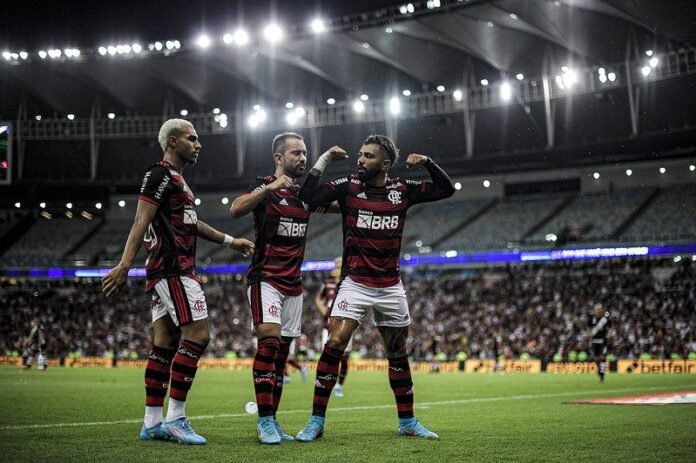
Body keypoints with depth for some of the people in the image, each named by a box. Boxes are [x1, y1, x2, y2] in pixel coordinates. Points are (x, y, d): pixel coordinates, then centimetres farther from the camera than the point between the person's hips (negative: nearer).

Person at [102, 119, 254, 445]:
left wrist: (229, 241, 36)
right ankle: (175, 419, -11)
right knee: (197, 335, -12)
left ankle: (152, 424, 9)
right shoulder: (160, 175, -9)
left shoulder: (176, 179, 22)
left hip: (168, 271, 10)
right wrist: (124, 265, -25)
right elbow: (141, 222, -18)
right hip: (174, 268, -10)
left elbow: (189, 222, 33)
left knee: (165, 343, 8)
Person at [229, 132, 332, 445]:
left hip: (293, 284, 6)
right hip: (266, 278, -6)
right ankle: (265, 421, -18)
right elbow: (235, 210, -23)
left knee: (282, 350, 5)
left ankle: (271, 421, 9)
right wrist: (269, 188, -33)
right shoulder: (265, 186, -6)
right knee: (269, 340, -20)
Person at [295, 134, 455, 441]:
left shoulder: (402, 190, 4)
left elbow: (446, 189, 11)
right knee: (335, 344, -17)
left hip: (391, 287, 3)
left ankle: (407, 422, 24)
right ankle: (316, 421, -11)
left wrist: (427, 163, -2)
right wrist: (324, 159, -12)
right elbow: (308, 195, -14)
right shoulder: (348, 186, -2)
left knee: (398, 354, 11)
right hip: (355, 283, -3)